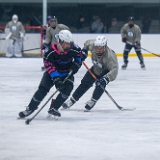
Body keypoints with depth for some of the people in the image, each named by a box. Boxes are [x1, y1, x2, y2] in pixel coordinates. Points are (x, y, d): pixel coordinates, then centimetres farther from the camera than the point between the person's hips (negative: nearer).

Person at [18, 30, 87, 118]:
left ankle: (53, 108, -12)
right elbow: (49, 66, -29)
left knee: (67, 89, -23)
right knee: (42, 89, -15)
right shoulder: (50, 51, -29)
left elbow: (79, 54, 4)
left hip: (67, 73, 2)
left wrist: (76, 64, -12)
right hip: (52, 72, -2)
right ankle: (30, 109, -3)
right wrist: (57, 80, -38)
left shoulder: (74, 49, -20)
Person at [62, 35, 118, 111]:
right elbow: (88, 43, 0)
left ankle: (93, 101, -6)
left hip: (106, 71, -5)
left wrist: (106, 79, -61)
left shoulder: (110, 56, -41)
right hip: (96, 68, 5)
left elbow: (114, 69, -50)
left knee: (100, 84, -27)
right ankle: (72, 100, 14)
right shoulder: (92, 45, -26)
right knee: (84, 83, 2)